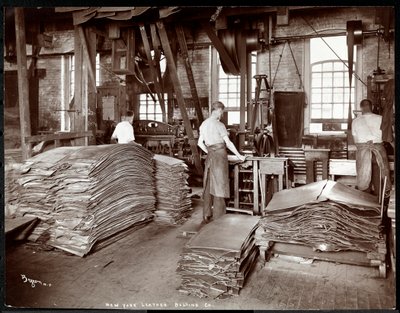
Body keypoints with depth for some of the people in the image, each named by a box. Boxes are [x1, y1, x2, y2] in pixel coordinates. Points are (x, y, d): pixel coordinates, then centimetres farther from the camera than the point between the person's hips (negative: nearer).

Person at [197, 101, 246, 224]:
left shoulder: (203, 124, 9)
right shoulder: (219, 125, -12)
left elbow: (200, 143, 14)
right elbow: (228, 143, -10)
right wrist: (239, 156, 0)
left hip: (210, 155, 7)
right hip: (220, 155, -7)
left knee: (209, 186, 12)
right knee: (219, 185, 0)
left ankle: (206, 216, 19)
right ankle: (218, 218, 6)